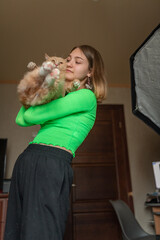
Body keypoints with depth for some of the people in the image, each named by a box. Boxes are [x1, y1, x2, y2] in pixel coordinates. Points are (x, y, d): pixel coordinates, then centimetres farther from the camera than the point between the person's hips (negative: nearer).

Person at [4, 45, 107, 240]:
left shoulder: (87, 96, -2)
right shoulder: (62, 98, 24)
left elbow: (32, 116, -7)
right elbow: (20, 120, 19)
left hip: (51, 164, -8)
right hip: (26, 160, 9)